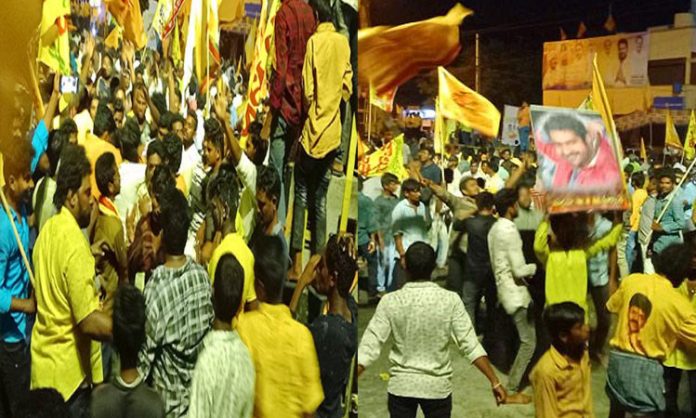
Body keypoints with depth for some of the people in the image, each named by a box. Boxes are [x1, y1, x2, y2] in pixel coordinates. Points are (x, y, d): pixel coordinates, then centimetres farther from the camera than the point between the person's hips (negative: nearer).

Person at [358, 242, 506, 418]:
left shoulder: (390, 302, -13)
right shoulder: (450, 300, -13)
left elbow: (369, 348, -15)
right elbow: (470, 345, -15)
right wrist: (495, 382, -9)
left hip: (401, 385, 0)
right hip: (438, 386, 0)